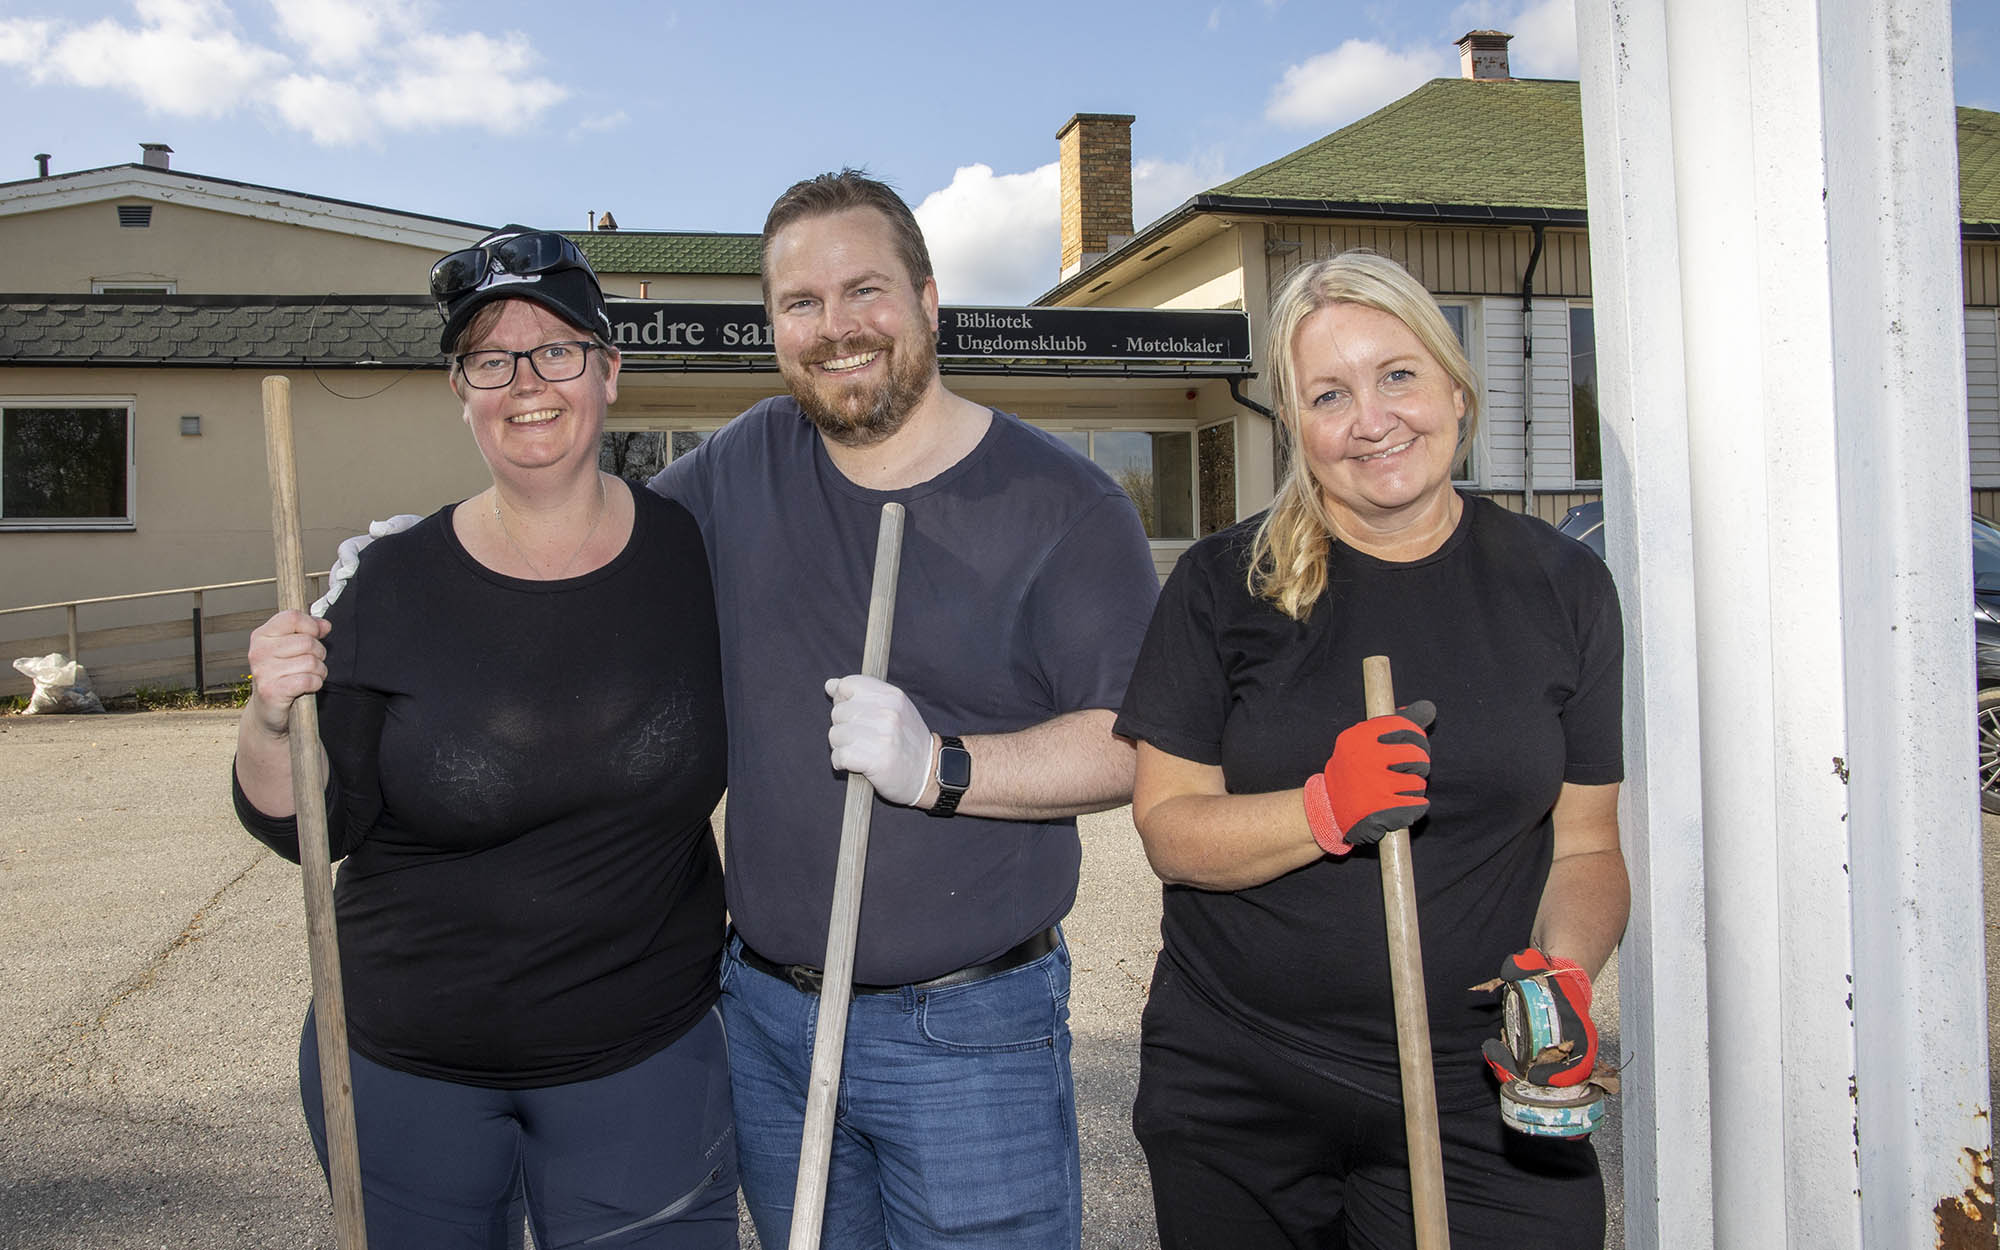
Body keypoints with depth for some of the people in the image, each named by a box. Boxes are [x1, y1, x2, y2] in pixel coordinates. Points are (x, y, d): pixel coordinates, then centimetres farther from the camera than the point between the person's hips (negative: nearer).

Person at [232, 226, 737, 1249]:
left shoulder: (692, 551, -6)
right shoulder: (395, 582, -8)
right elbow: (306, 827, -6)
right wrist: (272, 718, -24)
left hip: (642, 1059, 0)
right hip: (402, 1068, 1)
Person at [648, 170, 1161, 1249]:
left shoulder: (1060, 502, -10)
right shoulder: (739, 470, 4)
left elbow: (1140, 743, -14)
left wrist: (941, 767, -26)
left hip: (971, 1032, -4)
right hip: (765, 1016, 5)